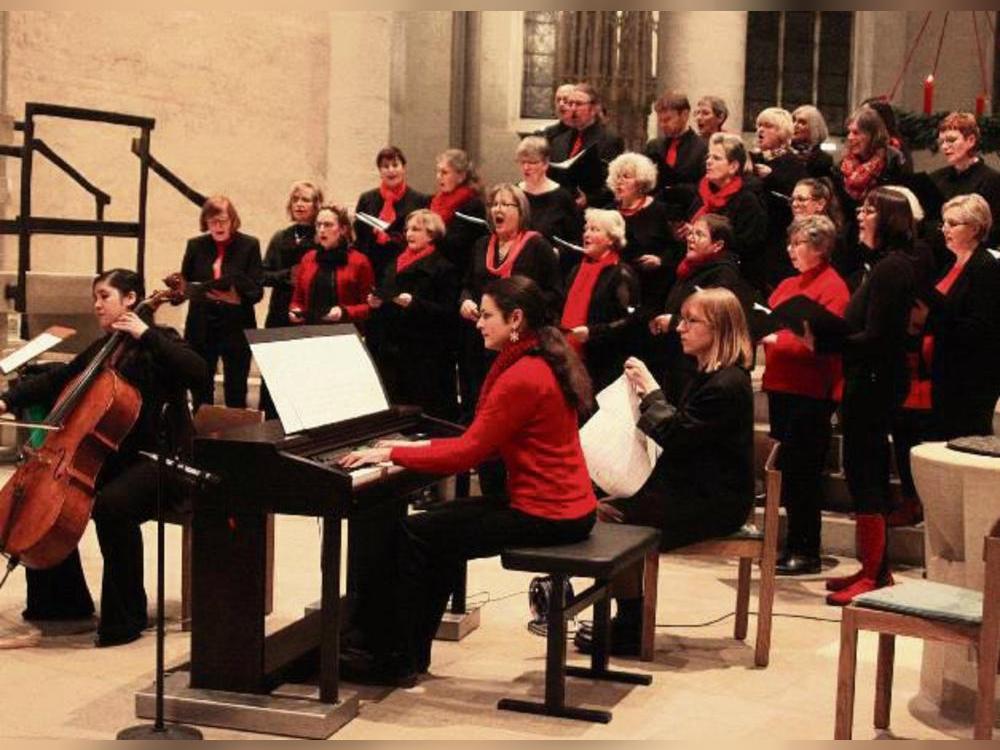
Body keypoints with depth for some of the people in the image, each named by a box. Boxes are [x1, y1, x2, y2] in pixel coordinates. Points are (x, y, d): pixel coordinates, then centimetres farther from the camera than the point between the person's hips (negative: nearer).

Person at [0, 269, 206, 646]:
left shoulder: (158, 342, -5)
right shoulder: (101, 350, 16)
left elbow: (197, 371, -24)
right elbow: (56, 381, 21)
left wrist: (147, 335, -23)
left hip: (160, 460, -8)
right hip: (113, 457, 8)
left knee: (111, 506, -34)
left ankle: (126, 617, -21)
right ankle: (65, 599, 11)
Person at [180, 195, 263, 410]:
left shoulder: (249, 245, -3)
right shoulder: (195, 246, 5)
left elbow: (256, 291, -7)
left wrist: (237, 295, -26)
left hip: (236, 328, -2)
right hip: (201, 328, 3)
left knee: (236, 395, 3)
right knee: (200, 392, 9)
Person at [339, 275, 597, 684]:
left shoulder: (522, 378, -20)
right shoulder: (542, 363, 12)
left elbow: (468, 453, -19)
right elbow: (484, 443, 14)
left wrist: (392, 453, -10)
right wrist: (418, 448, 10)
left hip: (546, 515, -10)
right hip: (564, 503, 10)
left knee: (412, 534, -5)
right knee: (440, 525, 20)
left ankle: (395, 661, 5)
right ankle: (413, 653, 23)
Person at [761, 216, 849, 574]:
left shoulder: (832, 287, -9)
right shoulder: (789, 284, 16)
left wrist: (776, 339, -22)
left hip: (810, 392, -8)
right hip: (781, 386, 8)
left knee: (801, 472, -4)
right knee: (788, 469, 12)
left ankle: (806, 552, 3)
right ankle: (792, 545, 20)